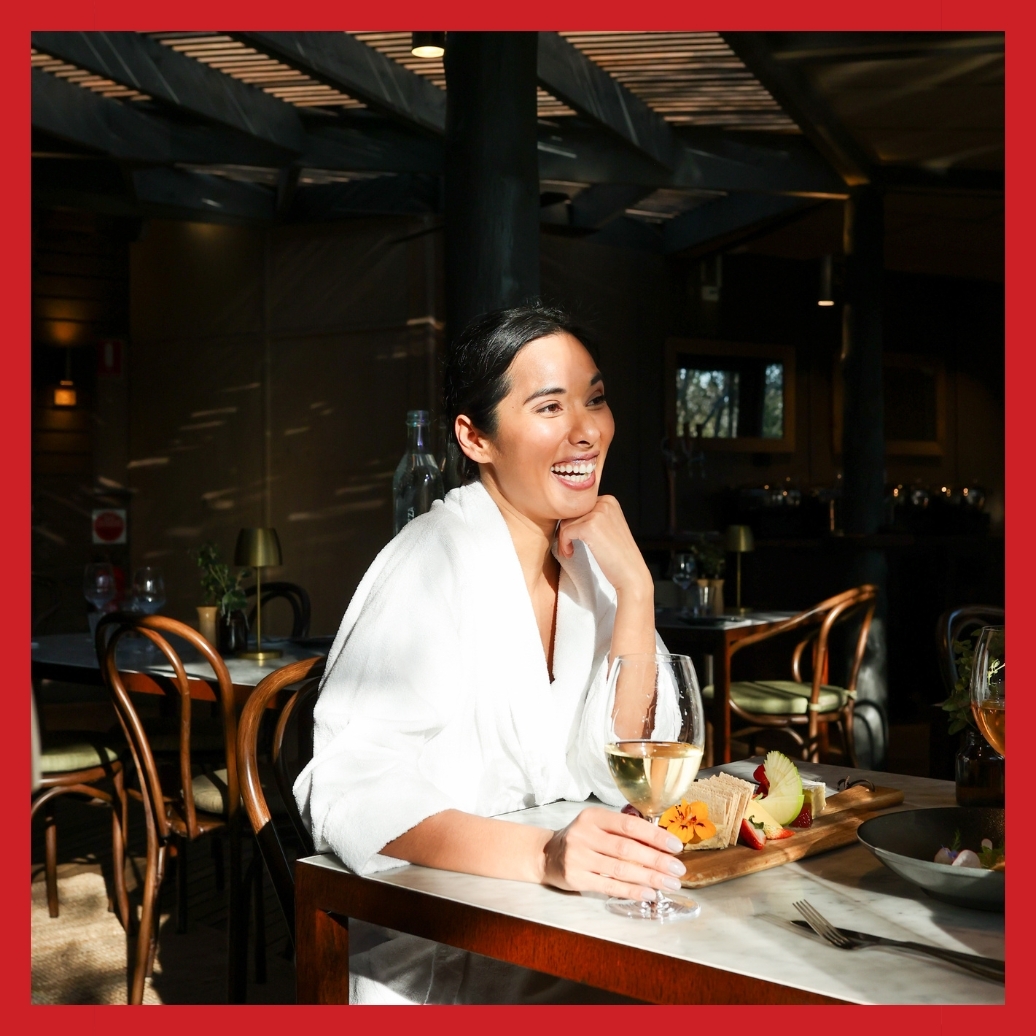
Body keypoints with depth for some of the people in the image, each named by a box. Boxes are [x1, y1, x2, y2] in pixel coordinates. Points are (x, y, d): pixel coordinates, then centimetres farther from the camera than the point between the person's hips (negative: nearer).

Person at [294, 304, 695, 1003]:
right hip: (428, 966, -6)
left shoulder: (585, 557, 4)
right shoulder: (439, 560, -16)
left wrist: (634, 587, -11)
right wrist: (546, 855, -40)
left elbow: (615, 773, -3)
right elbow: (354, 793, -26)